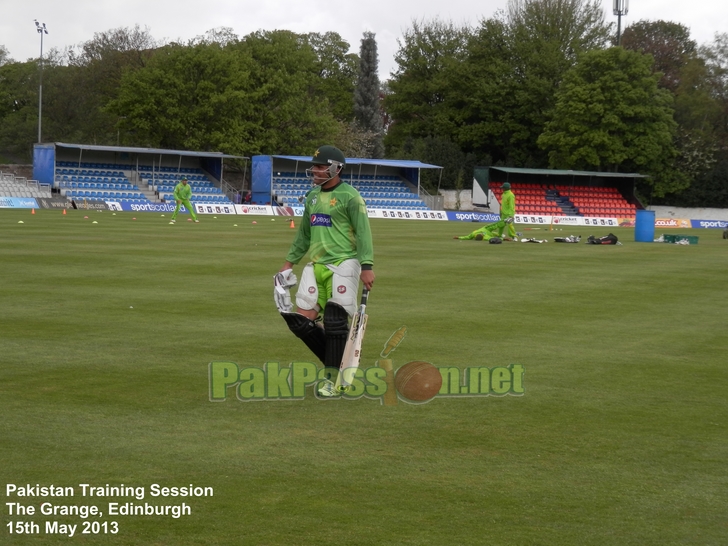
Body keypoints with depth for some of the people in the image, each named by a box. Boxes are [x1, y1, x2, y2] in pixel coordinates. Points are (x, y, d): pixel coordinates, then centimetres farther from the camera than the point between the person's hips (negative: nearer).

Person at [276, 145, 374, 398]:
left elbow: (363, 233, -11)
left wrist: (367, 267, -19)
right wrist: (289, 263, 25)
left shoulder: (349, 196, -6)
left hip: (342, 264, -7)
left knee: (335, 322, -6)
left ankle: (331, 379, 7)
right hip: (315, 265, 7)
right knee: (302, 321, 0)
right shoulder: (312, 196, 15)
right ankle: (337, 364, 17)